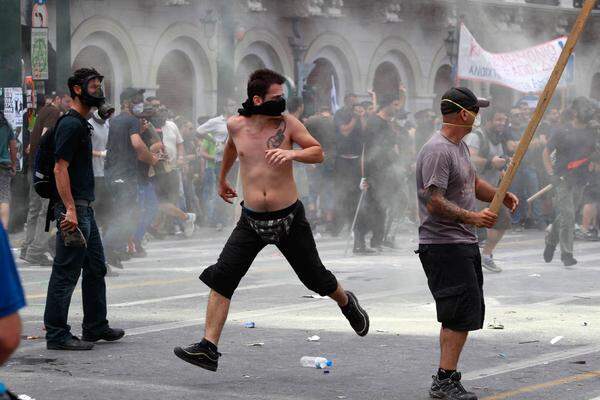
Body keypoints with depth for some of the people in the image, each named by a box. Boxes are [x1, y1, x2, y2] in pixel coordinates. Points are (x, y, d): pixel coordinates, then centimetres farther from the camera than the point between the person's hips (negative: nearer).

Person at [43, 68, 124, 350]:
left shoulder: (82, 124, 18)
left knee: (96, 268, 17)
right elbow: (60, 168, -20)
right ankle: (56, 335, -4)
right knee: (66, 272, -7)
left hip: (84, 207, 11)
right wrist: (70, 209, -26)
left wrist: (82, 208, 21)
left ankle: (96, 326, 27)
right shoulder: (71, 124, -13)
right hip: (73, 208, -11)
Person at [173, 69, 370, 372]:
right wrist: (222, 178, 38)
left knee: (315, 277, 12)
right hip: (252, 220, 2)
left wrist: (292, 154, -22)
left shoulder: (287, 124, -5)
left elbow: (318, 153, -1)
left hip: (289, 218, -2)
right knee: (220, 279, -10)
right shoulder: (236, 125, 1)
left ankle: (347, 303, 45)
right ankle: (208, 349, -8)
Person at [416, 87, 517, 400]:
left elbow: (473, 183, 28)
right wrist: (472, 217, -26)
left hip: (464, 243, 11)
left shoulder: (460, 146, 16)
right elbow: (434, 202, -23)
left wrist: (501, 196, 11)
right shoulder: (438, 150, -18)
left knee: (468, 313, 13)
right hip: (443, 245, -11)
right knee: (462, 313, -14)